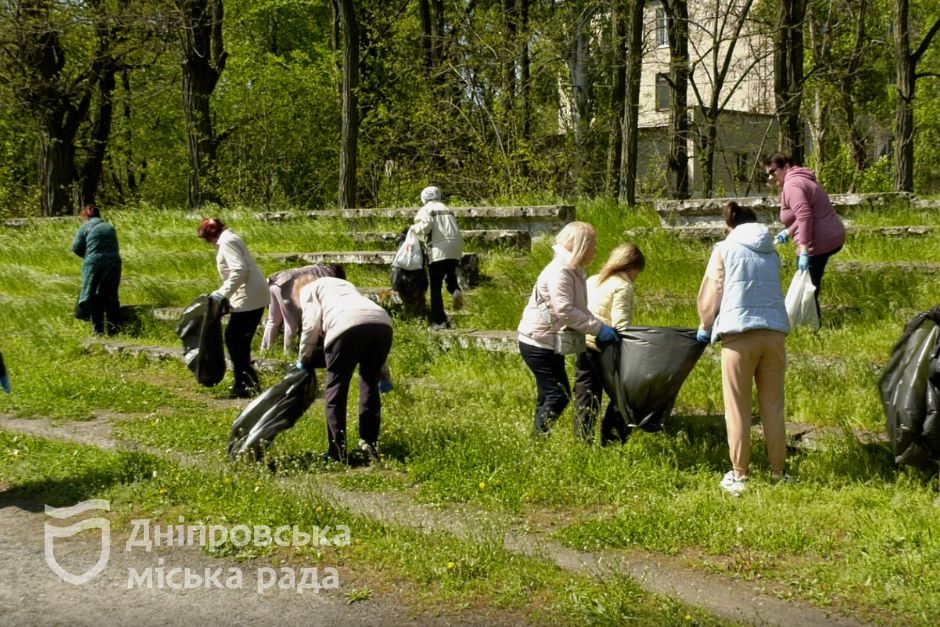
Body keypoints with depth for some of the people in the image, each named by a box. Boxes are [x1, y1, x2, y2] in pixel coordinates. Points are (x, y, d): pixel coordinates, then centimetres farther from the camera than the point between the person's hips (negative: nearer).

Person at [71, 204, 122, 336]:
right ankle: (114, 328, 10)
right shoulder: (110, 228, 16)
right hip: (114, 263, 4)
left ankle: (97, 329, 3)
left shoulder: (85, 227, 2)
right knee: (111, 295, 10)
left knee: (93, 297, 5)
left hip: (94, 264, -4)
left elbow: (76, 248, 0)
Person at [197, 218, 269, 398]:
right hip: (256, 296, 10)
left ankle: (250, 382, -4)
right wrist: (224, 293, 17)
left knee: (233, 338, -6)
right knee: (240, 340, 13)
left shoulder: (227, 242, -10)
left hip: (249, 297, -10)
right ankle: (242, 383, 19)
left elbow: (239, 270, -21)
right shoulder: (228, 239, 20)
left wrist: (223, 292, -19)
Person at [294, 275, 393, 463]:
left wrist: (303, 359, 22)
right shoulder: (343, 284, 43)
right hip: (382, 322, 6)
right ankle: (370, 446, 22)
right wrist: (382, 370, 37)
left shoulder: (308, 290, 25)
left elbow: (312, 324, 6)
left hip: (347, 325, -6)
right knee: (370, 386, 20)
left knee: (335, 390, 6)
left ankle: (338, 451, 5)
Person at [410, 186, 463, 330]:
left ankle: (439, 321, -1)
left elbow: (425, 225, -11)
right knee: (450, 273, 28)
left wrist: (414, 228, 7)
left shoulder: (425, 210, 7)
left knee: (436, 286, 1)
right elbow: (454, 228, 17)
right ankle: (455, 290, -6)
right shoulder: (447, 209, 26)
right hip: (455, 246, 5)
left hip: (439, 248, -5)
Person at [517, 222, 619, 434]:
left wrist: (600, 325, -1)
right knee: (558, 395, -8)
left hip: (550, 343, 10)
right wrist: (598, 328, -26)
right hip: (539, 343, -10)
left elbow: (578, 309, 12)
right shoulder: (559, 272, -21)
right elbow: (565, 311, -28)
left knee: (549, 395, 15)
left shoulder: (574, 271, 10)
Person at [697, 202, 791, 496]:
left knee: (738, 409, 5)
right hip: (774, 332, 3)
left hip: (739, 335, -3)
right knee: (773, 406, 12)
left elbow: (709, 297, 5)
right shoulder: (771, 253, 18)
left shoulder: (724, 249, 7)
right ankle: (778, 472, 17)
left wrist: (705, 327, 25)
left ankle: (739, 475, 8)